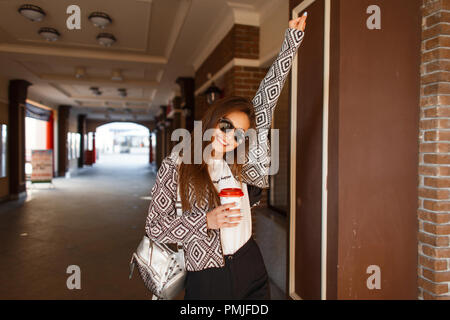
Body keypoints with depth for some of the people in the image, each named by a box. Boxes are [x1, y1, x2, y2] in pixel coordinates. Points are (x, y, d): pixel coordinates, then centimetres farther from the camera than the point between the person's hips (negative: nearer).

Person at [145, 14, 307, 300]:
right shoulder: (175, 166, -7)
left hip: (250, 270, 3)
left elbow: (264, 105, 0)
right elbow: (154, 227, -6)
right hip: (206, 281, -3)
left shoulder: (238, 164, 0)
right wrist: (206, 221, -19)